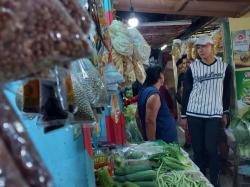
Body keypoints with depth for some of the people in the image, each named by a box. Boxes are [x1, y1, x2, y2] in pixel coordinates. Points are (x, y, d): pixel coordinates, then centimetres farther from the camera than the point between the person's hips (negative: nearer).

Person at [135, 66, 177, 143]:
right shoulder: (154, 94, -21)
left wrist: (145, 137, 19)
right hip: (162, 141, -9)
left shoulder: (144, 91, 8)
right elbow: (150, 121, -27)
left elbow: (138, 116, 13)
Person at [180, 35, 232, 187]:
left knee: (211, 149, -4)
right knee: (198, 149, 5)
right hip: (194, 114, 1)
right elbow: (186, 92, 3)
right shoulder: (192, 68, 1)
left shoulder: (225, 67, 2)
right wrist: (183, 115, 2)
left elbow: (227, 92, 10)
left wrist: (225, 113, 11)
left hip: (214, 114, 0)